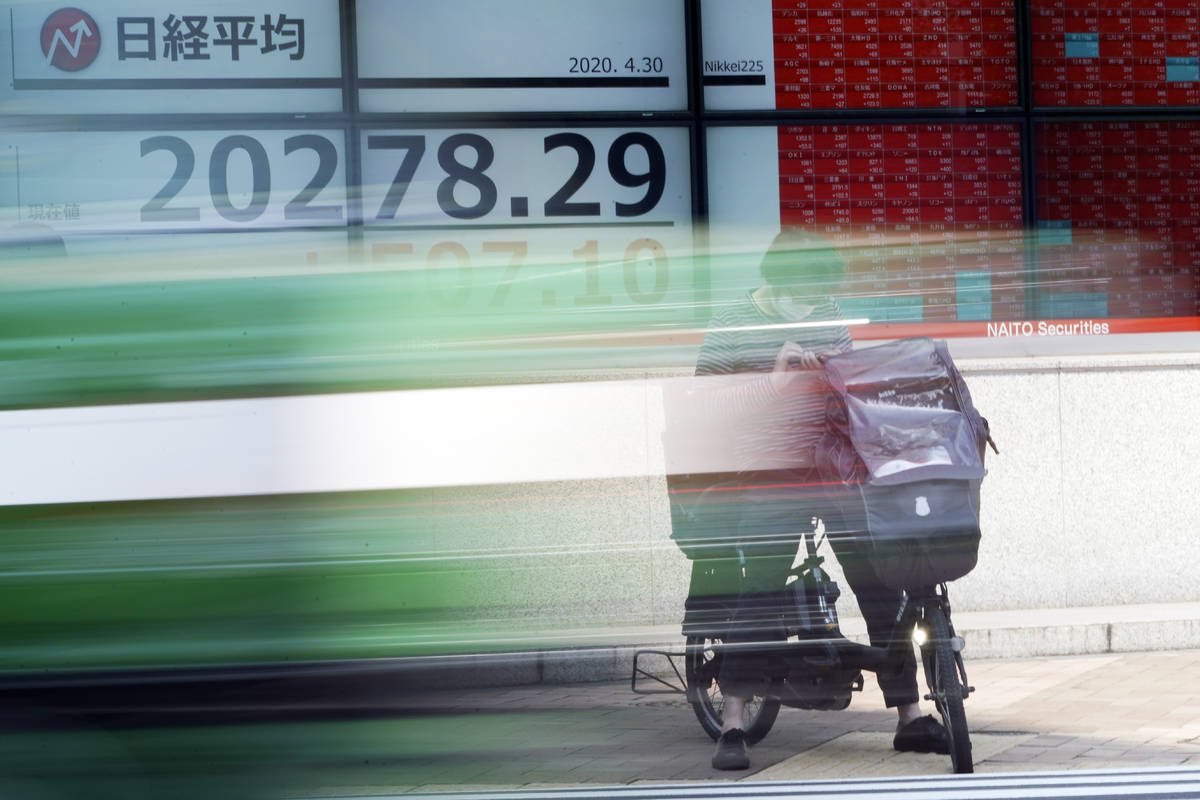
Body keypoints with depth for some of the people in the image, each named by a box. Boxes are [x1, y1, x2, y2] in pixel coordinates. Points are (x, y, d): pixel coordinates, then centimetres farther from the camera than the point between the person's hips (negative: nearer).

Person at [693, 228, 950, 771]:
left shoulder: (828, 315, 13)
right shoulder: (732, 325, -2)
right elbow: (704, 400, -9)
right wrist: (775, 377, -18)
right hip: (771, 479, -5)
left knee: (880, 589, 3)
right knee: (759, 596, -7)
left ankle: (910, 717, 9)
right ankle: (732, 726, -1)